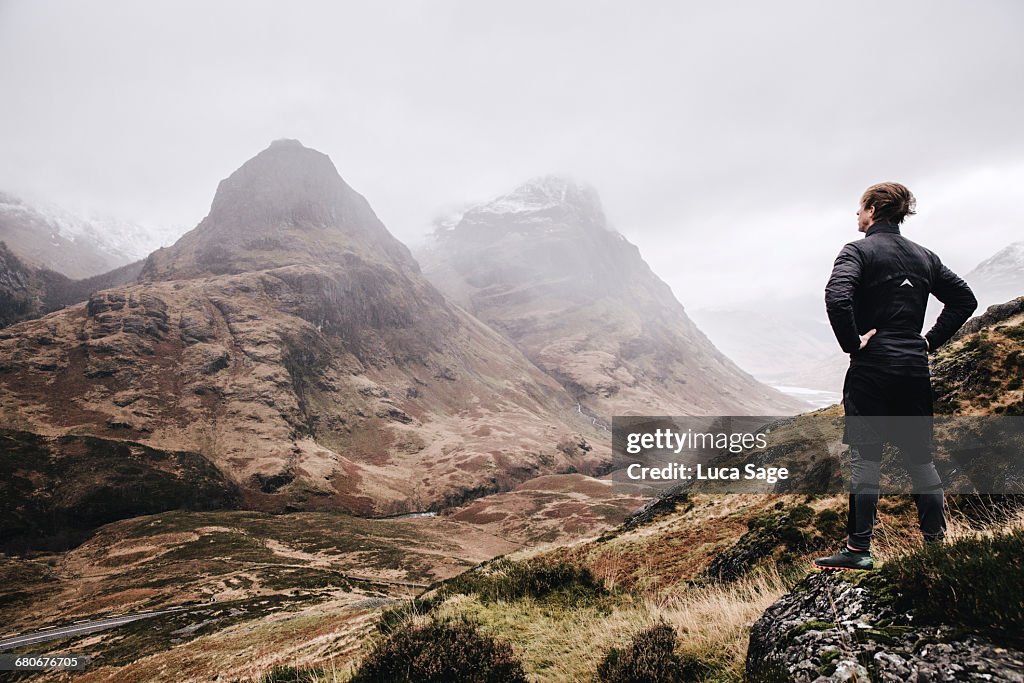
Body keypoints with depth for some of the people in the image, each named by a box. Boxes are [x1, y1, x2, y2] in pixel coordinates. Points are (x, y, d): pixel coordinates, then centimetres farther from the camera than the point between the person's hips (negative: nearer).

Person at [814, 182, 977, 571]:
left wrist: (852, 343, -13)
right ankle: (936, 539, 19)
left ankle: (858, 550, 0)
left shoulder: (858, 251, -6)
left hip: (872, 367, -6)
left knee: (865, 458, -3)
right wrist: (932, 339, 14)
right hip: (915, 367, 6)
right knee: (919, 457, 14)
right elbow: (964, 299, 16)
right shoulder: (923, 256, 14)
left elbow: (836, 296, -24)